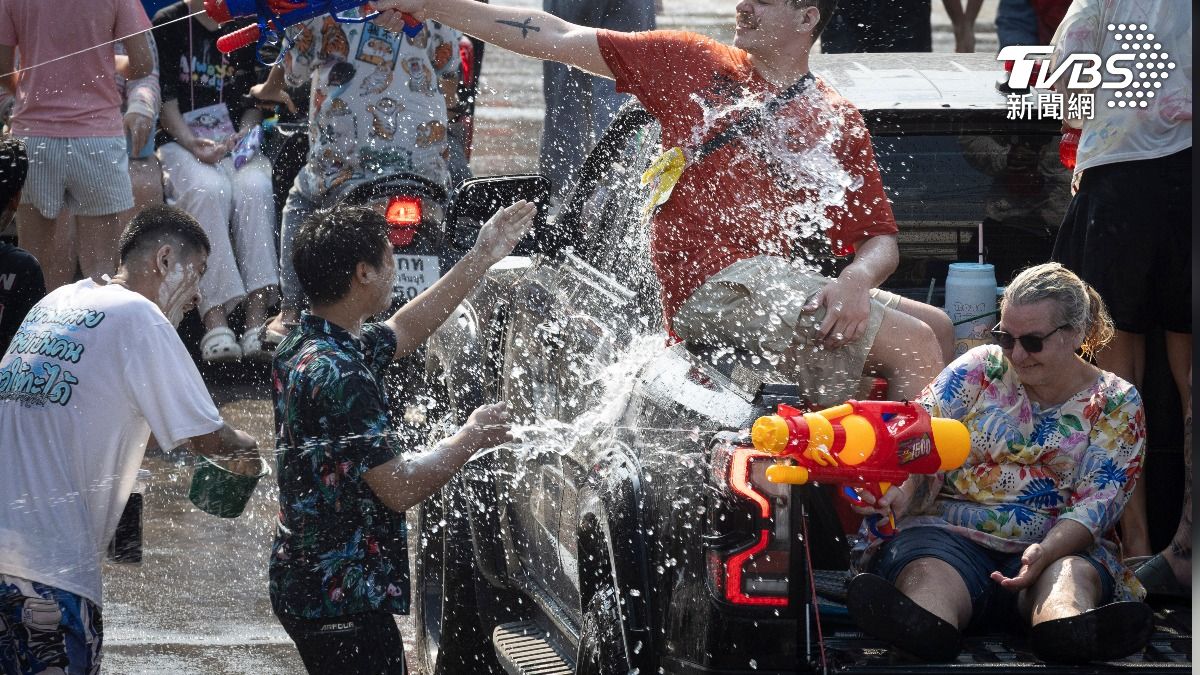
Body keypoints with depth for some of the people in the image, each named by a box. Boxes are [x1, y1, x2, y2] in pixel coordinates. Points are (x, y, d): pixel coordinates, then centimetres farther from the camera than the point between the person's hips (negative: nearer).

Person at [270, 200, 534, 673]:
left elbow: (401, 332, 25)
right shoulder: (339, 374, -23)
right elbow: (399, 488, -23)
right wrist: (470, 439, -7)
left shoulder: (301, 349, 8)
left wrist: (481, 258, 28)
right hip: (345, 599, -10)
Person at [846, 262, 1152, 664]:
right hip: (954, 535, 0)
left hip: (1060, 545, 0)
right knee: (930, 568, -35)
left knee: (1072, 571, -36)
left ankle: (1065, 623, -73)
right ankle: (926, 623, -71)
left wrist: (1046, 551, -26)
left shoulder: (1116, 404, 7)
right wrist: (899, 488, -26)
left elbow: (1097, 503, -5)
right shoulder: (980, 370, 12)